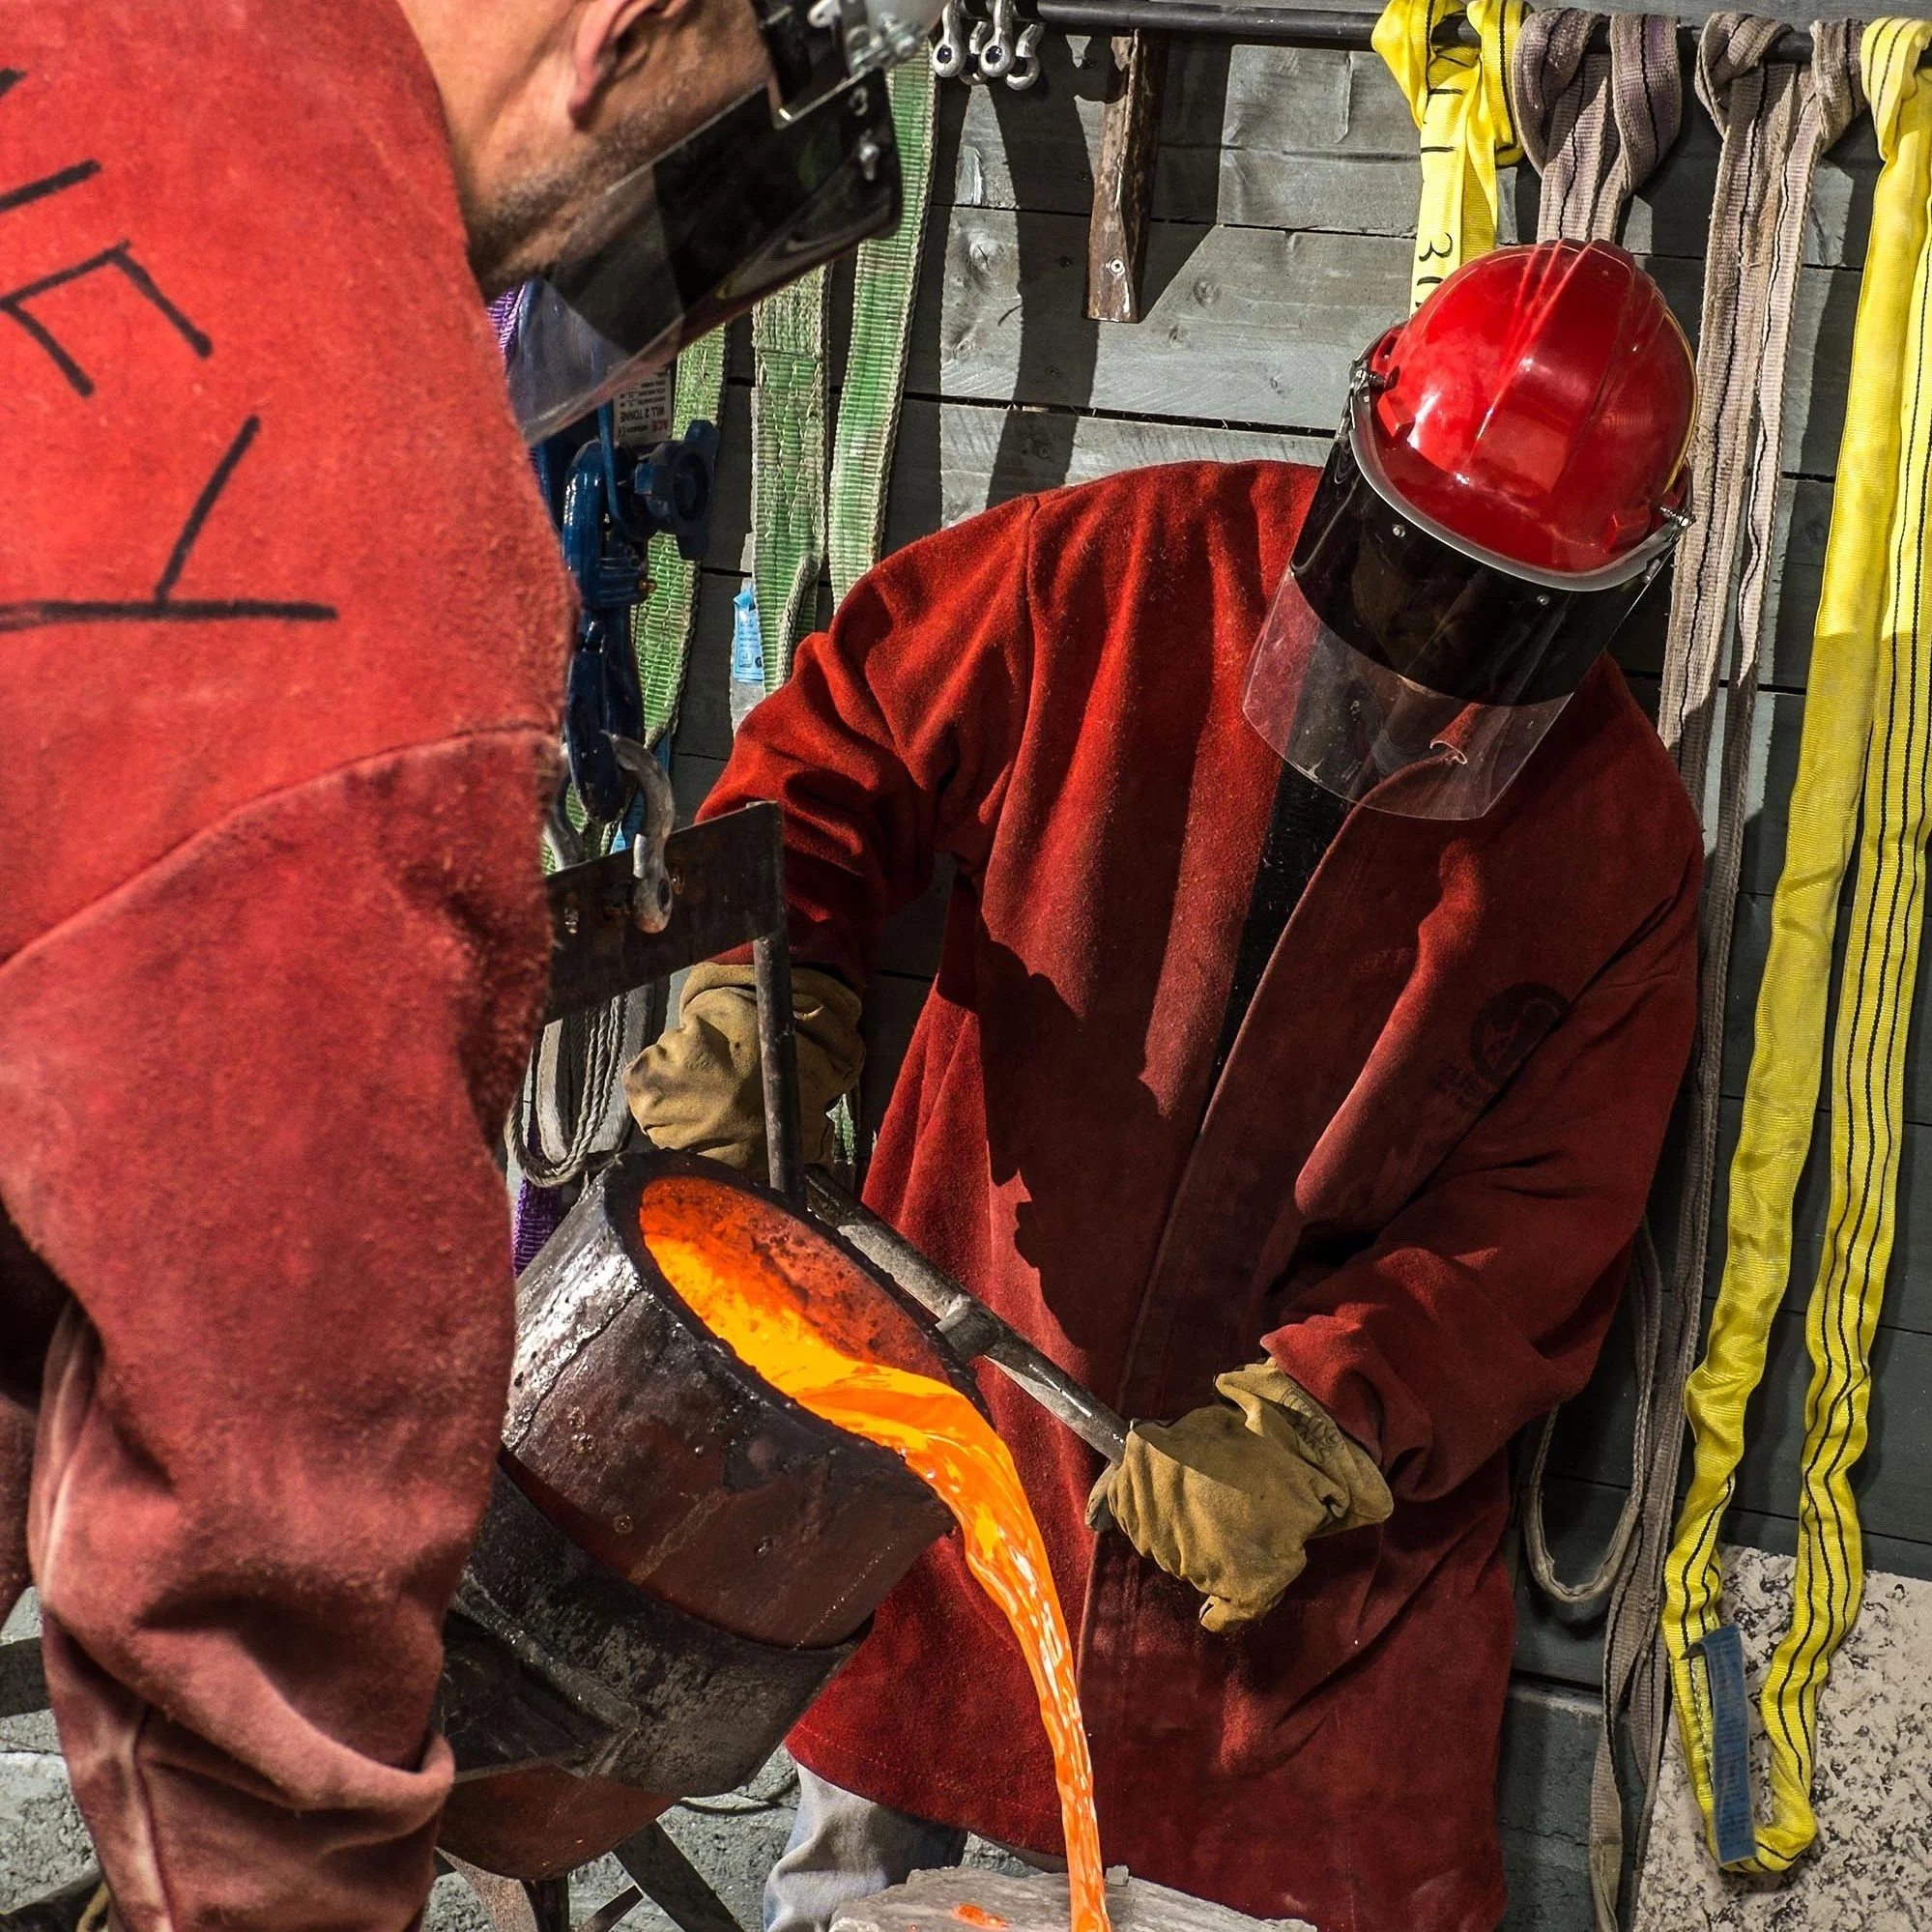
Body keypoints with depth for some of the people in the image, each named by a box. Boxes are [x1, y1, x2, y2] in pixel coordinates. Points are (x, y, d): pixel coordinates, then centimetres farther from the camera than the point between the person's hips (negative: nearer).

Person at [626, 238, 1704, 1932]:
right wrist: (770, 985, -14)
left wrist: (1309, 1436, -21)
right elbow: (839, 742, 3)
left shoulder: (1618, 841, -7)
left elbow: (1539, 1224, -8)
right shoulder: (1121, 573, -8)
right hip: (964, 1398, 1)